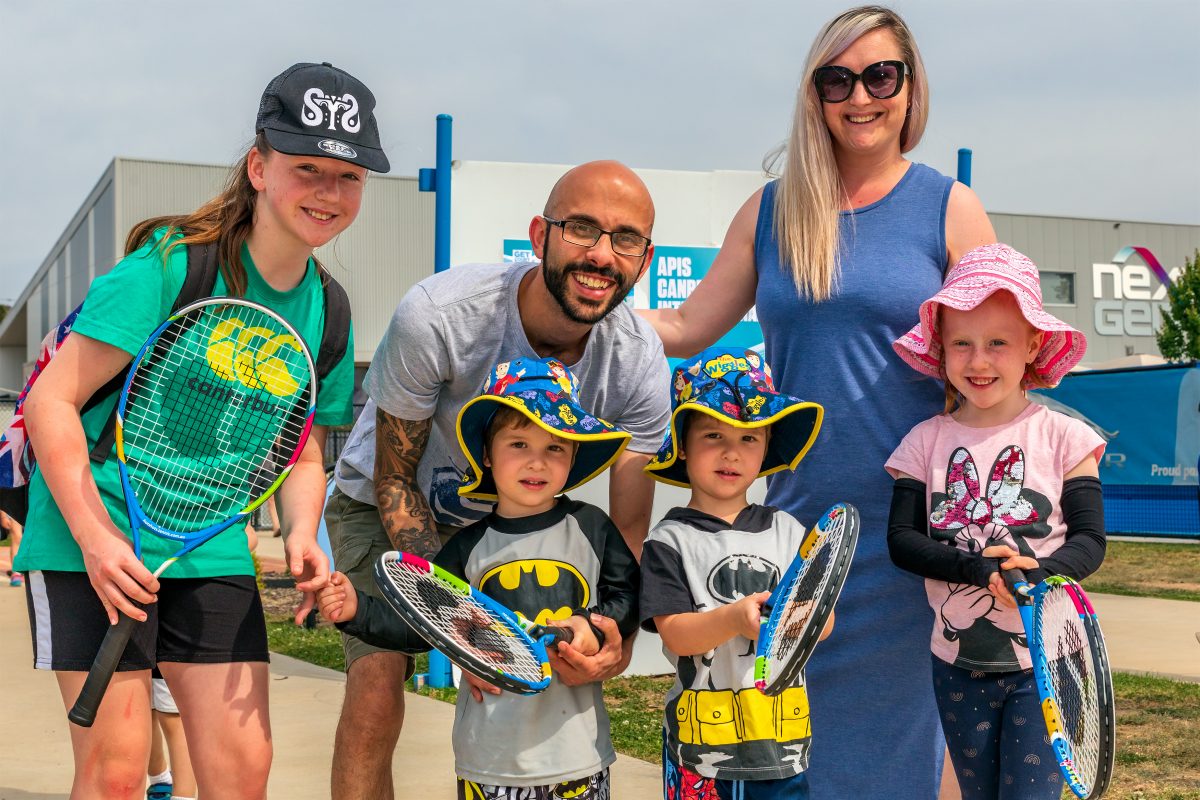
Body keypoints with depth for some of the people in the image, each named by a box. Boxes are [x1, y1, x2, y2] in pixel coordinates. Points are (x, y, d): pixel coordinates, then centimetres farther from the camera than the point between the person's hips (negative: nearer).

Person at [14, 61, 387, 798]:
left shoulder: (327, 311, 4)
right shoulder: (171, 263, -15)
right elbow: (52, 401, -14)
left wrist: (302, 536, -7)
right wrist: (95, 537, -22)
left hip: (214, 553, 6)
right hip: (96, 541, -5)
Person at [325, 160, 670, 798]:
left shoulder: (638, 362, -23)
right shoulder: (435, 316, -34)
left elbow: (629, 531, -17)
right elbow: (395, 480, -21)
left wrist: (616, 634, -39)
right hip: (387, 504, -3)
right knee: (376, 699, -17)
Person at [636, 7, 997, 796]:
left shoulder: (950, 209, 0)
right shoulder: (771, 212, 8)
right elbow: (683, 329, 11)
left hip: (911, 523, -3)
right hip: (798, 514, 3)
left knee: (899, 713, 5)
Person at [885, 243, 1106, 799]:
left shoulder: (1061, 436, -4)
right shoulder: (926, 441, 0)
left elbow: (1090, 540, -6)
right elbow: (901, 539, -5)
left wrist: (1037, 573, -27)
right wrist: (979, 569, -22)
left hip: (1046, 658, -2)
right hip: (960, 663, 2)